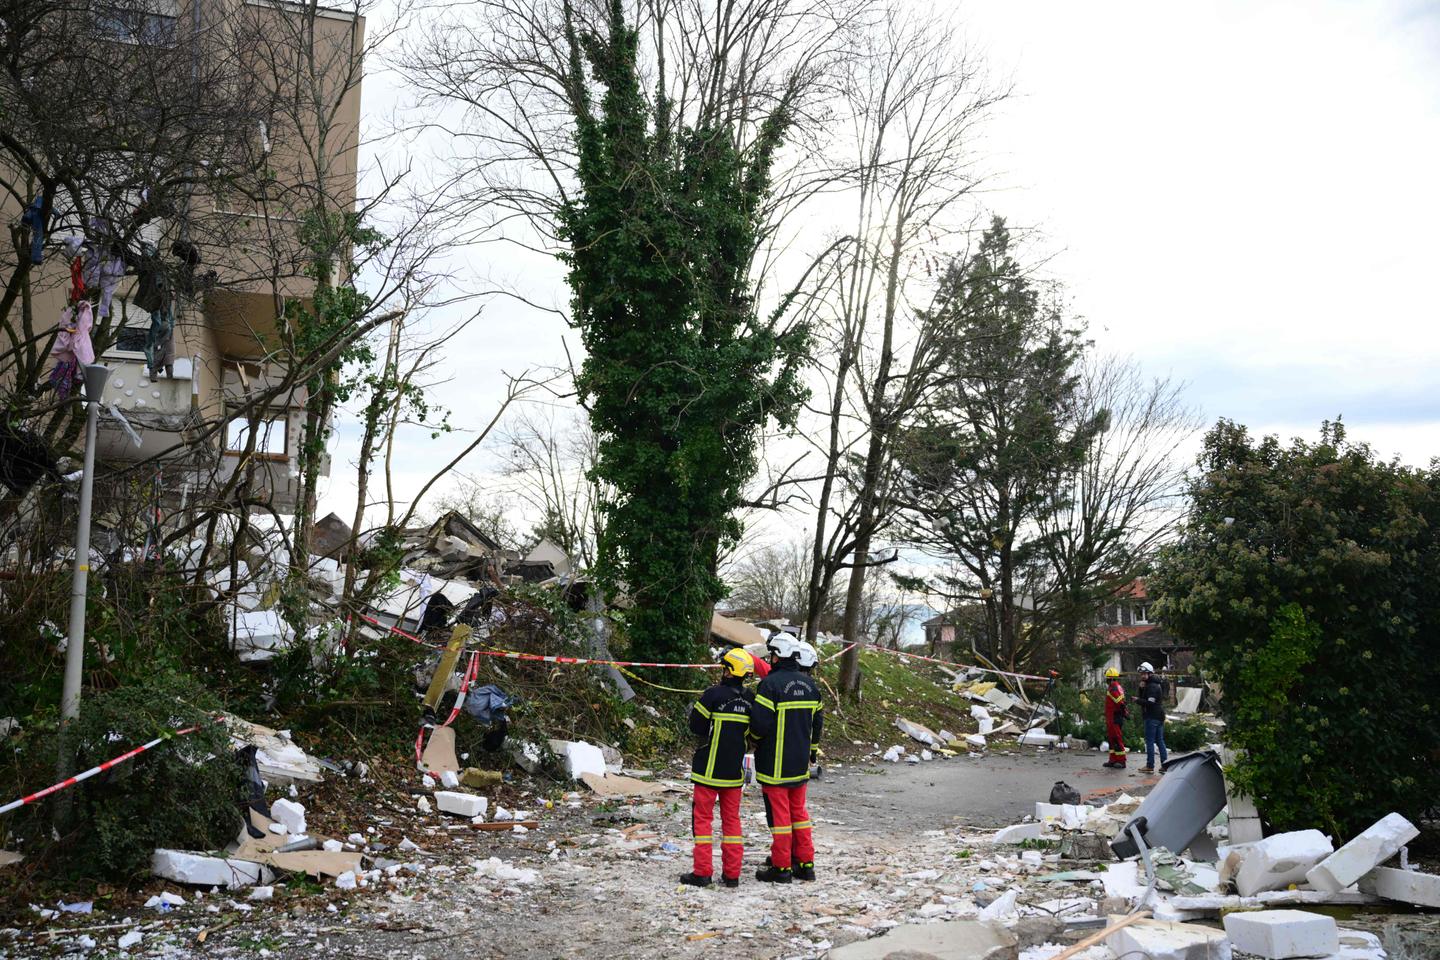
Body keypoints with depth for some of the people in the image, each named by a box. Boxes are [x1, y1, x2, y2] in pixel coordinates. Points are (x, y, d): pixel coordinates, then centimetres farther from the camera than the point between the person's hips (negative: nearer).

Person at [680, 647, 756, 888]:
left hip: (710, 767, -5)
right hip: (735, 769, 5)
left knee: (702, 817, 4)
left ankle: (702, 871, 3)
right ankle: (732, 873, 13)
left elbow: (696, 727, -11)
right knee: (732, 819, 12)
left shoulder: (714, 694, -16)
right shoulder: (749, 699, 0)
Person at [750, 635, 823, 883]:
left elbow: (760, 724, -19)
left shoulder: (771, 683, -16)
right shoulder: (809, 684, 7)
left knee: (779, 813, 0)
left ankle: (781, 867, 7)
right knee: (799, 811, 16)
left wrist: (754, 741, 2)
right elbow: (818, 720, 14)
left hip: (775, 763, -7)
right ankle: (805, 863, 20)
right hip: (800, 762, 7)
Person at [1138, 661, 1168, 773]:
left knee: (1149, 741, -7)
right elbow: (1143, 698, 15)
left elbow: (1150, 702, -22)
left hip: (1152, 717, -10)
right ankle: (1165, 763, 14)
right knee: (1160, 740, 12)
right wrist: (1141, 688, 0)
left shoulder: (1152, 686, -14)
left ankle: (1150, 766, -7)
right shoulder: (1155, 684, 19)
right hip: (1159, 716, 10)